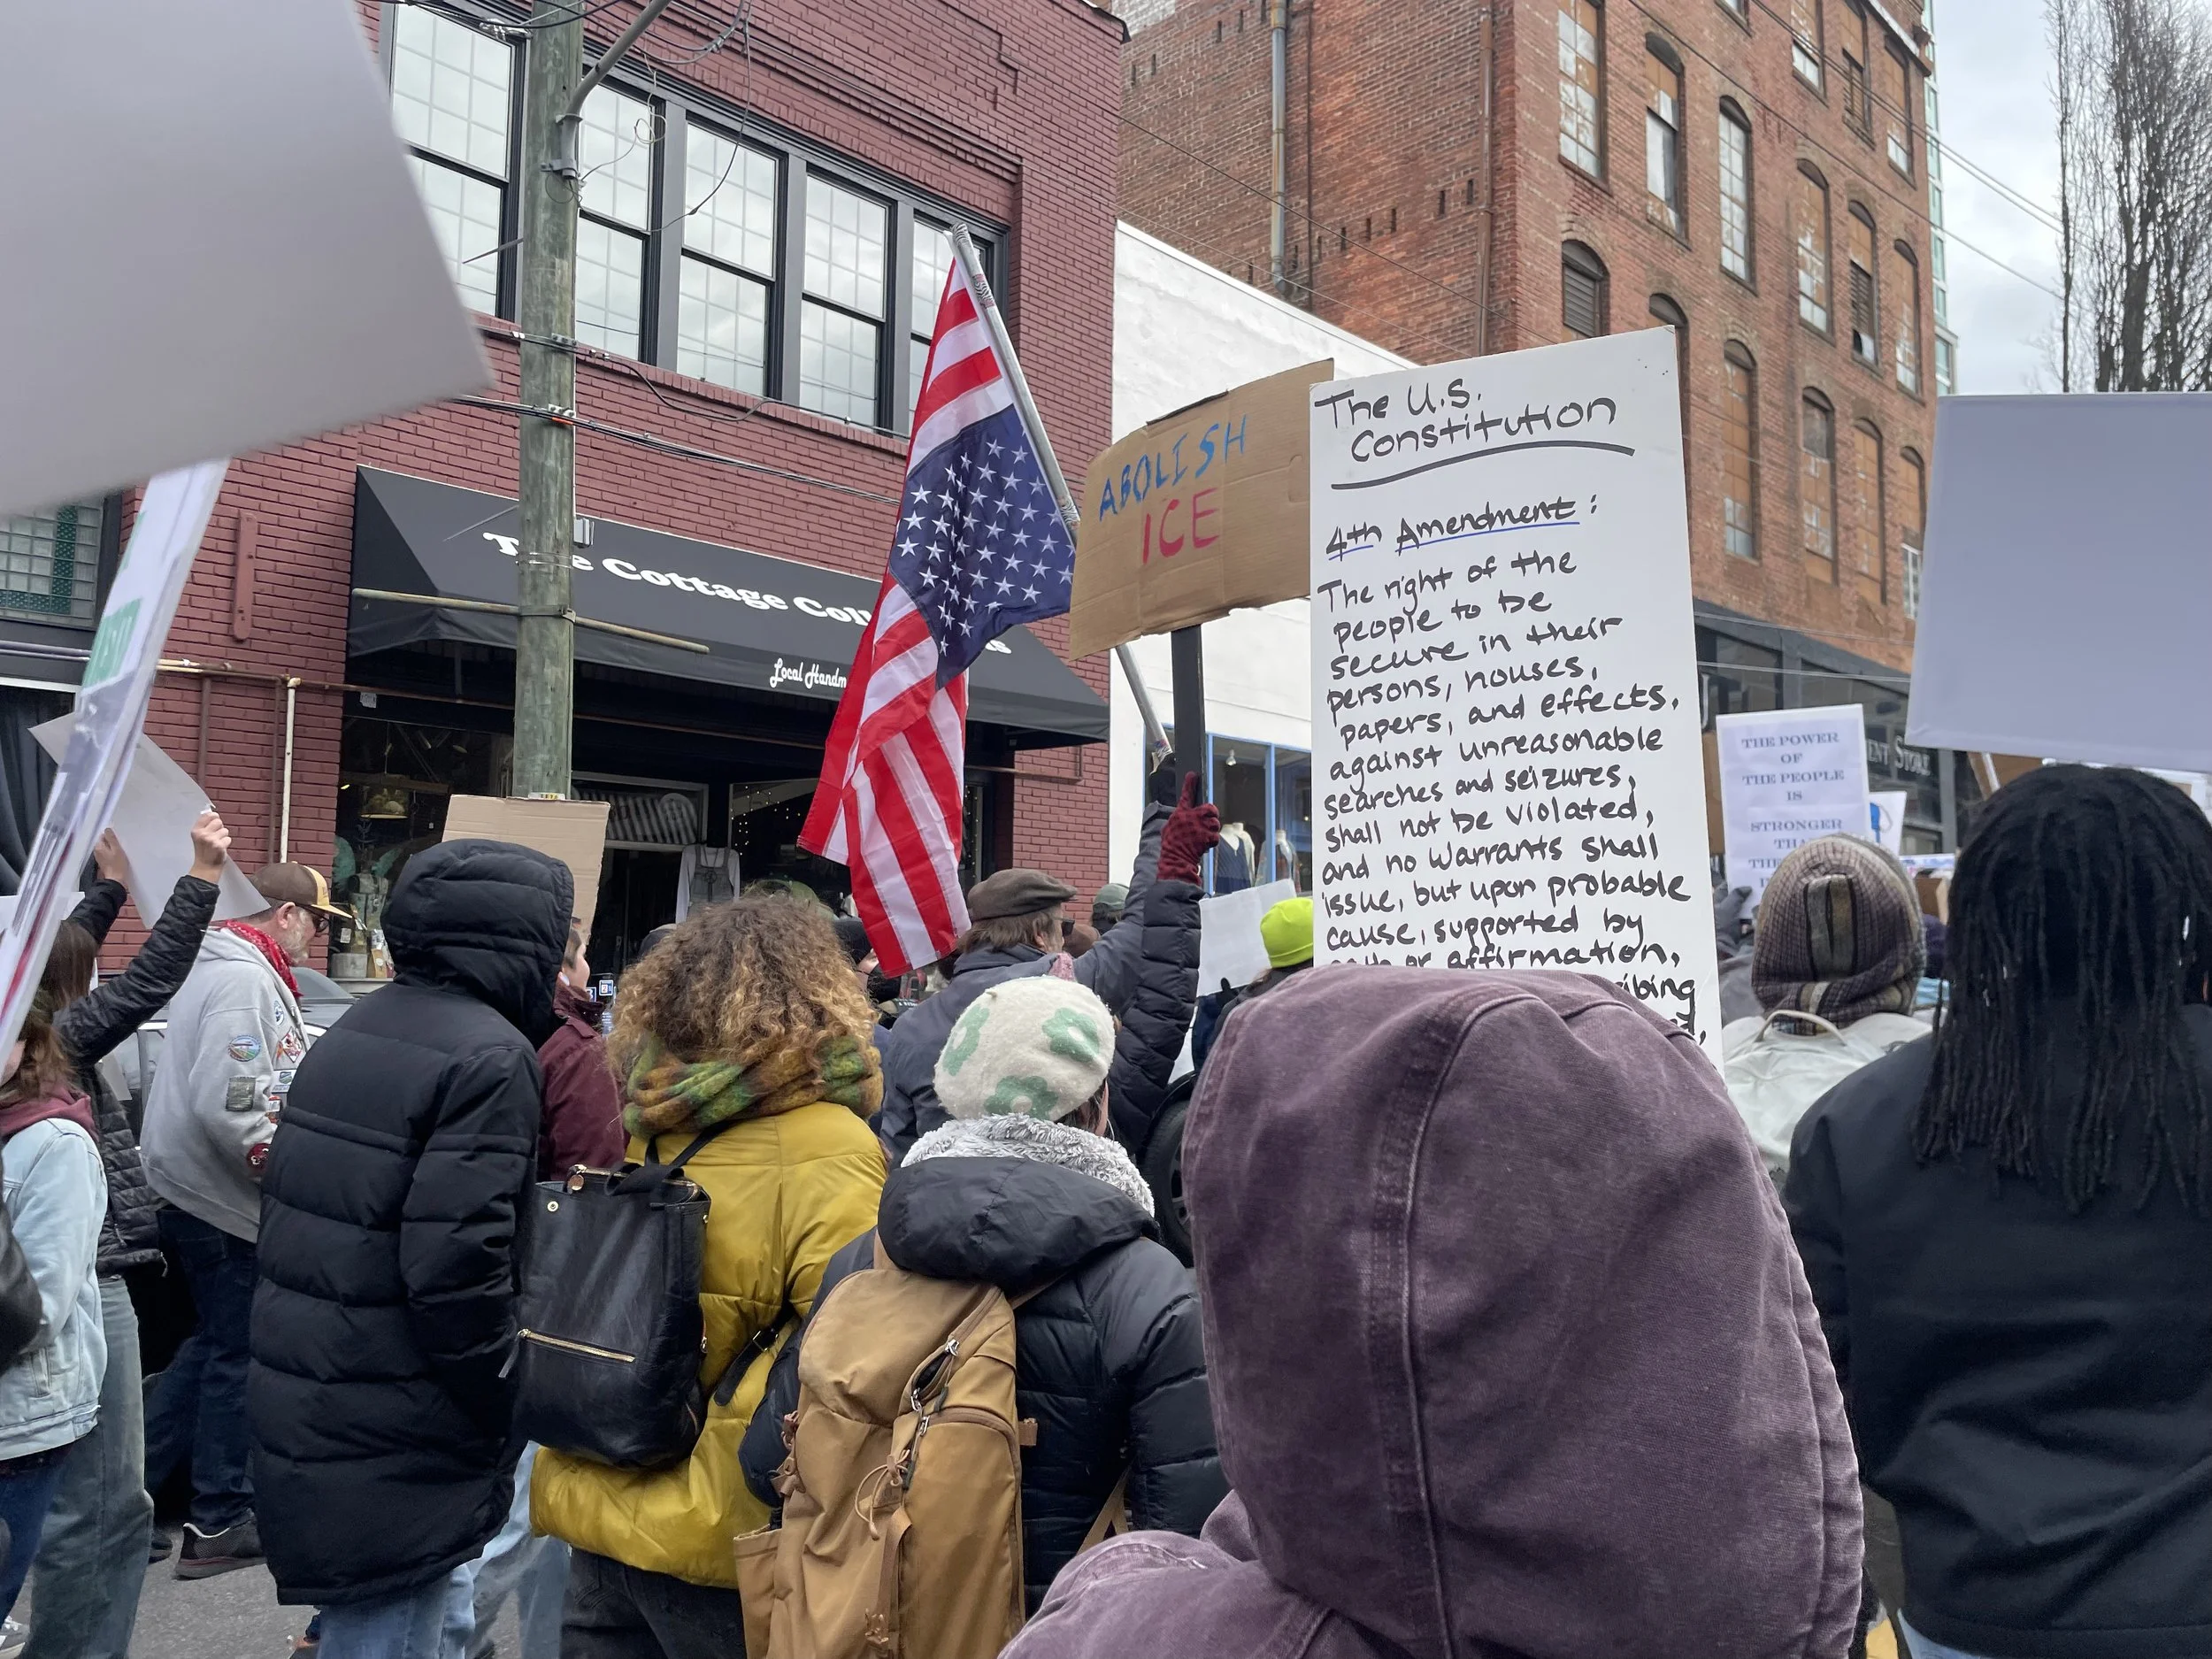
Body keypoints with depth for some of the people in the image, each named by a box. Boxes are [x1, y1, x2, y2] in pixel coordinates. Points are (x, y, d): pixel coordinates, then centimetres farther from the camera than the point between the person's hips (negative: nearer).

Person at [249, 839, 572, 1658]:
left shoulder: (355, 1032, 10)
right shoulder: (488, 1059, -19)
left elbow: (292, 1211, 15)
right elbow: (457, 1266, -25)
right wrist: (510, 1405, -13)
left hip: (299, 1415, 9)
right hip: (392, 1458, -9)